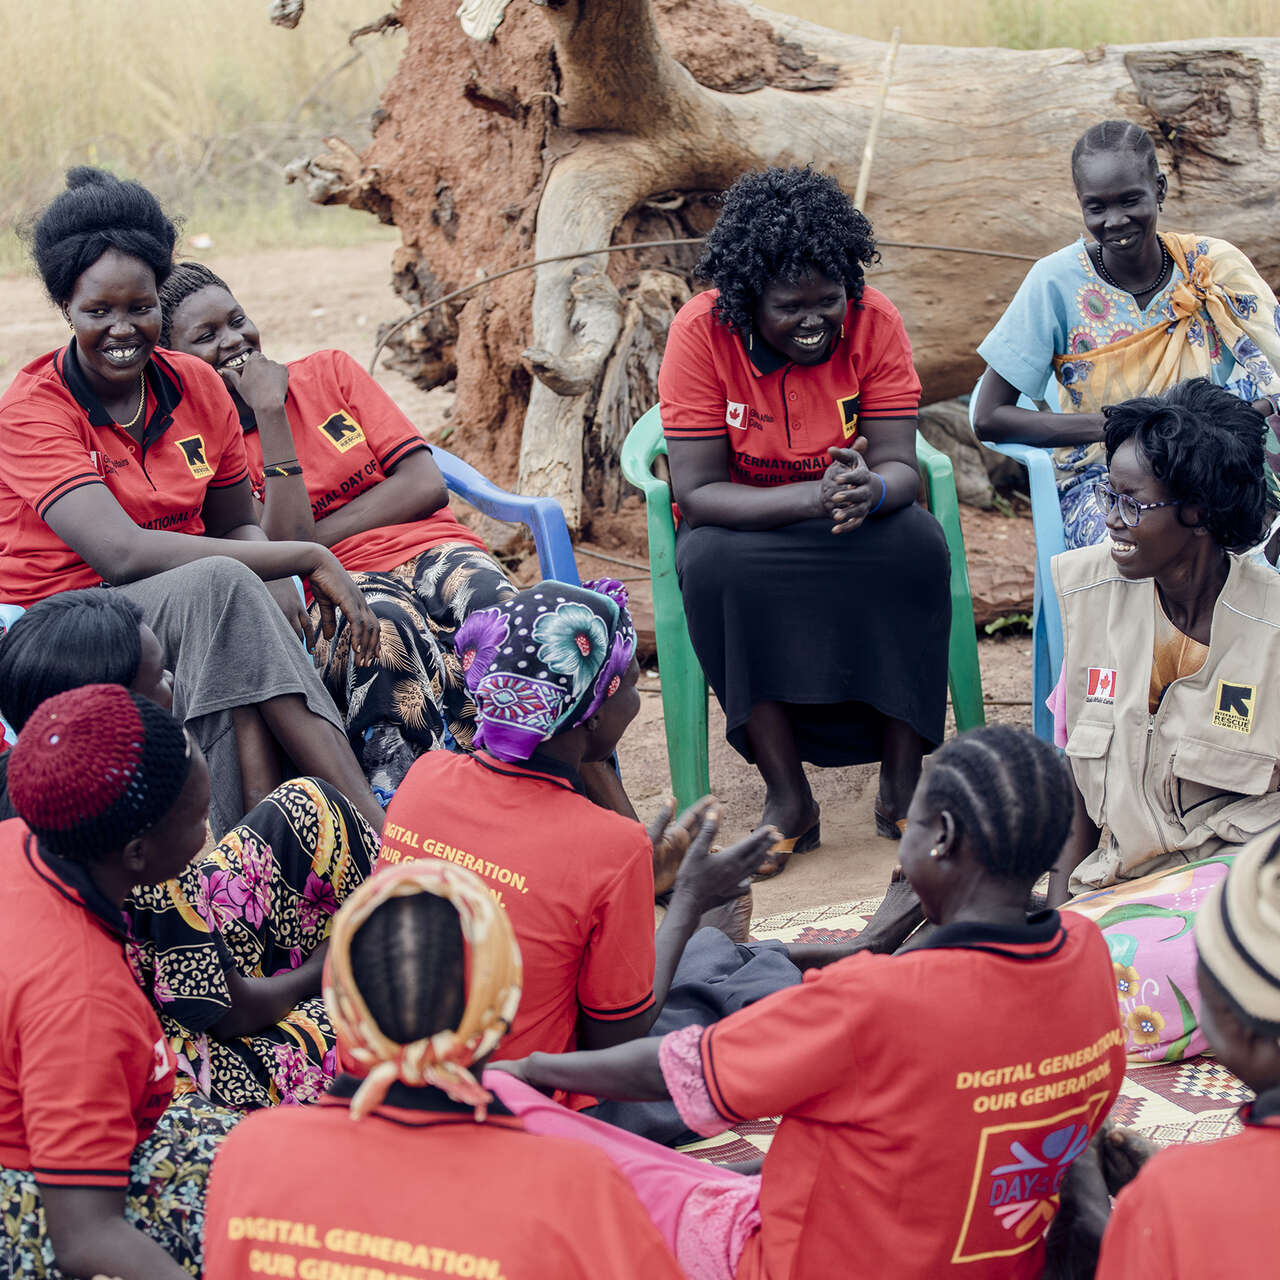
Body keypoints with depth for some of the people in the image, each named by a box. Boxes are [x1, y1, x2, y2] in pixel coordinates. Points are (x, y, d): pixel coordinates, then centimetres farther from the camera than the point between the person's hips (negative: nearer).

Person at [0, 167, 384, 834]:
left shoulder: (196, 386, 5)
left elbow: (236, 527, 12)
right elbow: (124, 554, -25)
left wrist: (281, 594, -15)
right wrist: (307, 558, -25)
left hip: (191, 617, 5)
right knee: (220, 585, -34)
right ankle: (378, 830, -42)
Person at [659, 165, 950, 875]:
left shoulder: (873, 320, -14)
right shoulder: (702, 331, -20)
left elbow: (899, 468, -16)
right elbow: (696, 491, -24)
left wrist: (870, 491, -43)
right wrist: (814, 498, -40)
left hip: (852, 523, 2)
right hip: (743, 523, -1)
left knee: (916, 543, -31)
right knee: (715, 566, -36)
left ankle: (901, 787, -20)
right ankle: (788, 799, -26)